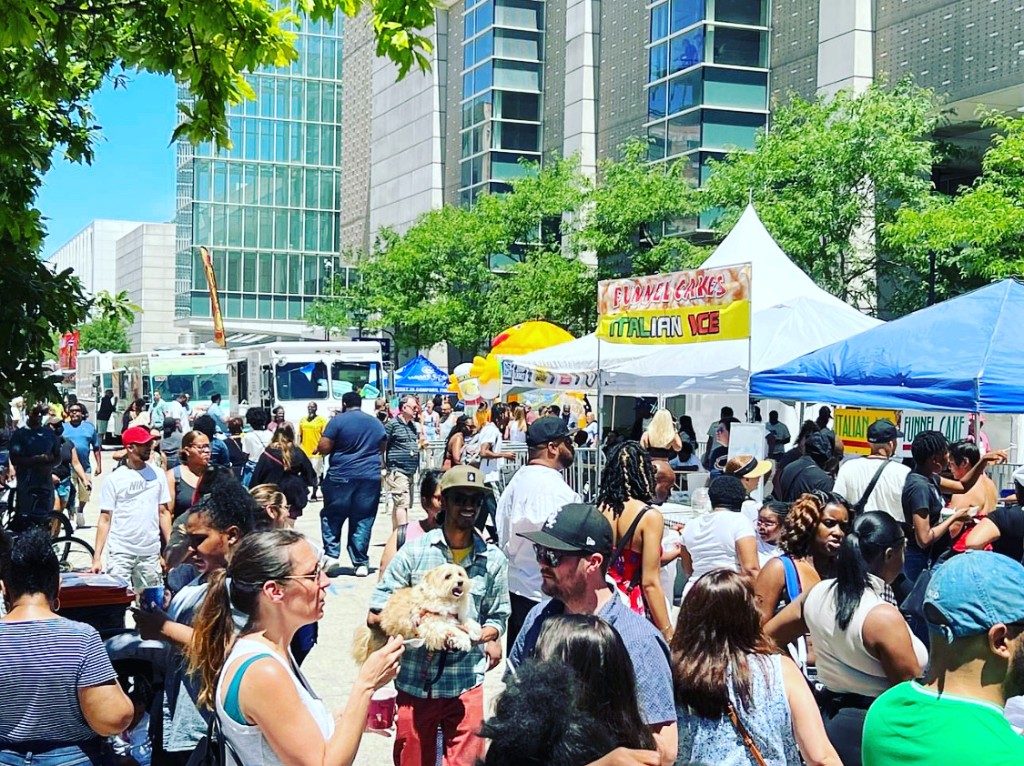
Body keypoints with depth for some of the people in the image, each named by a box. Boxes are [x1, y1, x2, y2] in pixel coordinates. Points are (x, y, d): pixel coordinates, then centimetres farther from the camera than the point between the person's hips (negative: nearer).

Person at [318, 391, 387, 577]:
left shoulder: (338, 420, -4)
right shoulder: (376, 422, 12)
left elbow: (323, 448, -9)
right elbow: (382, 448, 23)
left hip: (342, 476, -3)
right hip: (371, 477, 4)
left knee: (331, 517, 9)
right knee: (363, 521, 6)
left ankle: (331, 555, -2)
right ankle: (361, 563, 5)